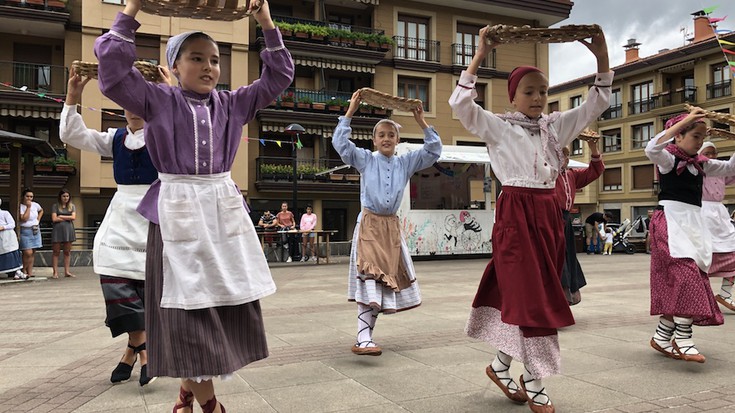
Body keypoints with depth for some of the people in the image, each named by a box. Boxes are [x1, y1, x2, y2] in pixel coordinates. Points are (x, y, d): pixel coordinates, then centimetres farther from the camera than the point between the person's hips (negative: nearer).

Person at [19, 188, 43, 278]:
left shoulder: (35, 204, 6)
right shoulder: (20, 206, -10)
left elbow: (41, 210, 28)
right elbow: (24, 219, -20)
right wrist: (28, 207, -16)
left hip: (35, 231, 5)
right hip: (25, 231, -5)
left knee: (32, 253, 5)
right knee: (28, 253, -13)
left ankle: (30, 272, 10)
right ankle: (23, 271, 5)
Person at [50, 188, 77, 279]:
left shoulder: (72, 206, 12)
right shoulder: (55, 206, 5)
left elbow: (73, 217, -1)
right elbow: (54, 219, -5)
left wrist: (61, 216, -4)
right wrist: (67, 218, -3)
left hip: (68, 230, 2)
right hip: (58, 230, -2)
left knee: (67, 252, 4)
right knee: (56, 252, 0)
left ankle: (67, 271, 8)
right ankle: (55, 272, 1)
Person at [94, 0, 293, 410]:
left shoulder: (232, 103, 10)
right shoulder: (157, 100, 2)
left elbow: (279, 77, 11)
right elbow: (113, 71, -10)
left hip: (224, 210, 4)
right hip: (178, 212, -4)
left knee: (229, 306, 6)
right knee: (188, 312, -4)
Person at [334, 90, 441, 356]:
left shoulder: (405, 163, 10)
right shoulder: (365, 159, 2)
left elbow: (433, 151, 6)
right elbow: (339, 142, -8)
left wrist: (421, 122, 0)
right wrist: (350, 112, -9)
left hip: (392, 227, 5)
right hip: (369, 225, -4)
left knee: (388, 280, 5)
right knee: (371, 280, -16)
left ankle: (365, 332, 16)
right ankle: (363, 340, -22)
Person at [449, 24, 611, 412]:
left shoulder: (556, 125, 13)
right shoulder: (497, 126, -1)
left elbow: (596, 104, 12)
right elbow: (460, 103, -15)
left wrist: (602, 57, 1)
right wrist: (480, 55, -17)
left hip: (549, 214, 6)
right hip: (515, 214, -6)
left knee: (522, 294, 10)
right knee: (532, 298, -5)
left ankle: (501, 365, 26)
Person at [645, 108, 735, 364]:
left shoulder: (700, 163, 16)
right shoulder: (668, 157, -5)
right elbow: (651, 150, -26)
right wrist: (683, 121, -26)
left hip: (693, 221, 8)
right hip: (671, 220, -8)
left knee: (677, 283, 5)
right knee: (687, 273, -21)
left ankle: (662, 336, 13)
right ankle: (682, 337, -19)